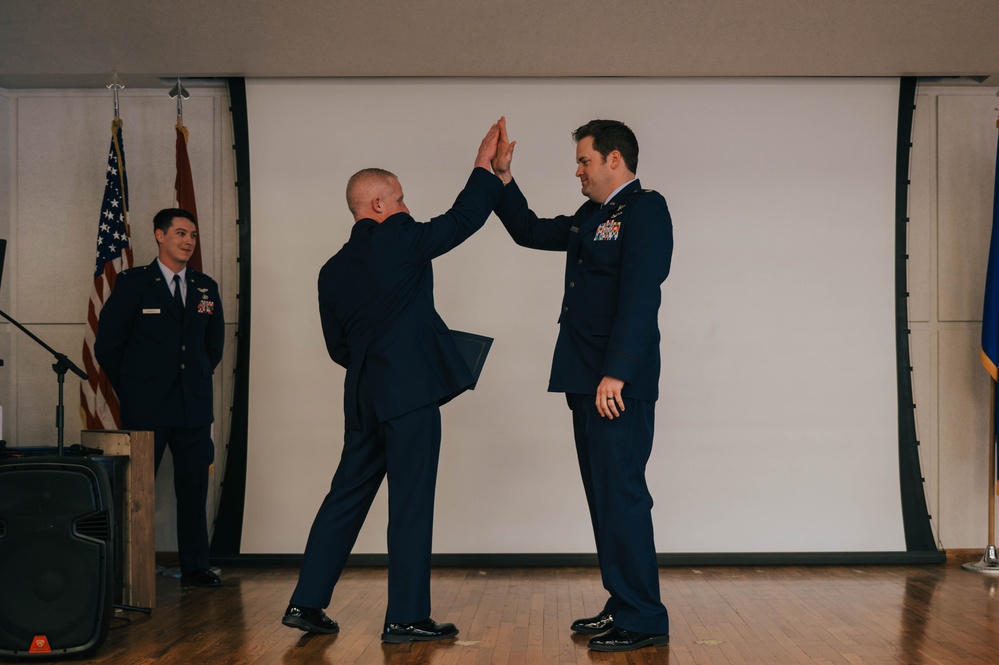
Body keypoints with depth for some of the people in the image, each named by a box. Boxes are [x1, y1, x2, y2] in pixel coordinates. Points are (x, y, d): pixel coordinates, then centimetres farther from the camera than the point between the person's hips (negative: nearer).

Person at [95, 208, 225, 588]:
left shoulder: (206, 288, 12)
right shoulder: (133, 283, 0)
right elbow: (107, 345, 2)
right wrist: (132, 391, 5)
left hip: (194, 407, 4)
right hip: (147, 409, -4)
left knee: (194, 488, 5)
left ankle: (195, 567, 13)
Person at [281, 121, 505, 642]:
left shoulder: (333, 270, 13)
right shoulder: (397, 239, -8)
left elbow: (338, 347, 15)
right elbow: (463, 219, -4)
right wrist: (485, 165, 6)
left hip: (362, 397, 7)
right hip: (410, 390, -7)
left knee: (347, 496, 14)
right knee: (411, 502, -2)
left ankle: (306, 603, 17)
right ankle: (406, 618, 3)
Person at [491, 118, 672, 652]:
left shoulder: (644, 209, -9)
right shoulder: (590, 218, 19)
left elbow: (639, 296, -19)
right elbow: (529, 231, 31)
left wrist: (616, 373, -25)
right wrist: (502, 175, 20)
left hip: (620, 385, -9)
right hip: (588, 384, 10)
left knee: (622, 495, -7)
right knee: (604, 495, 13)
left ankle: (643, 621, 0)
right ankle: (622, 606, 22)